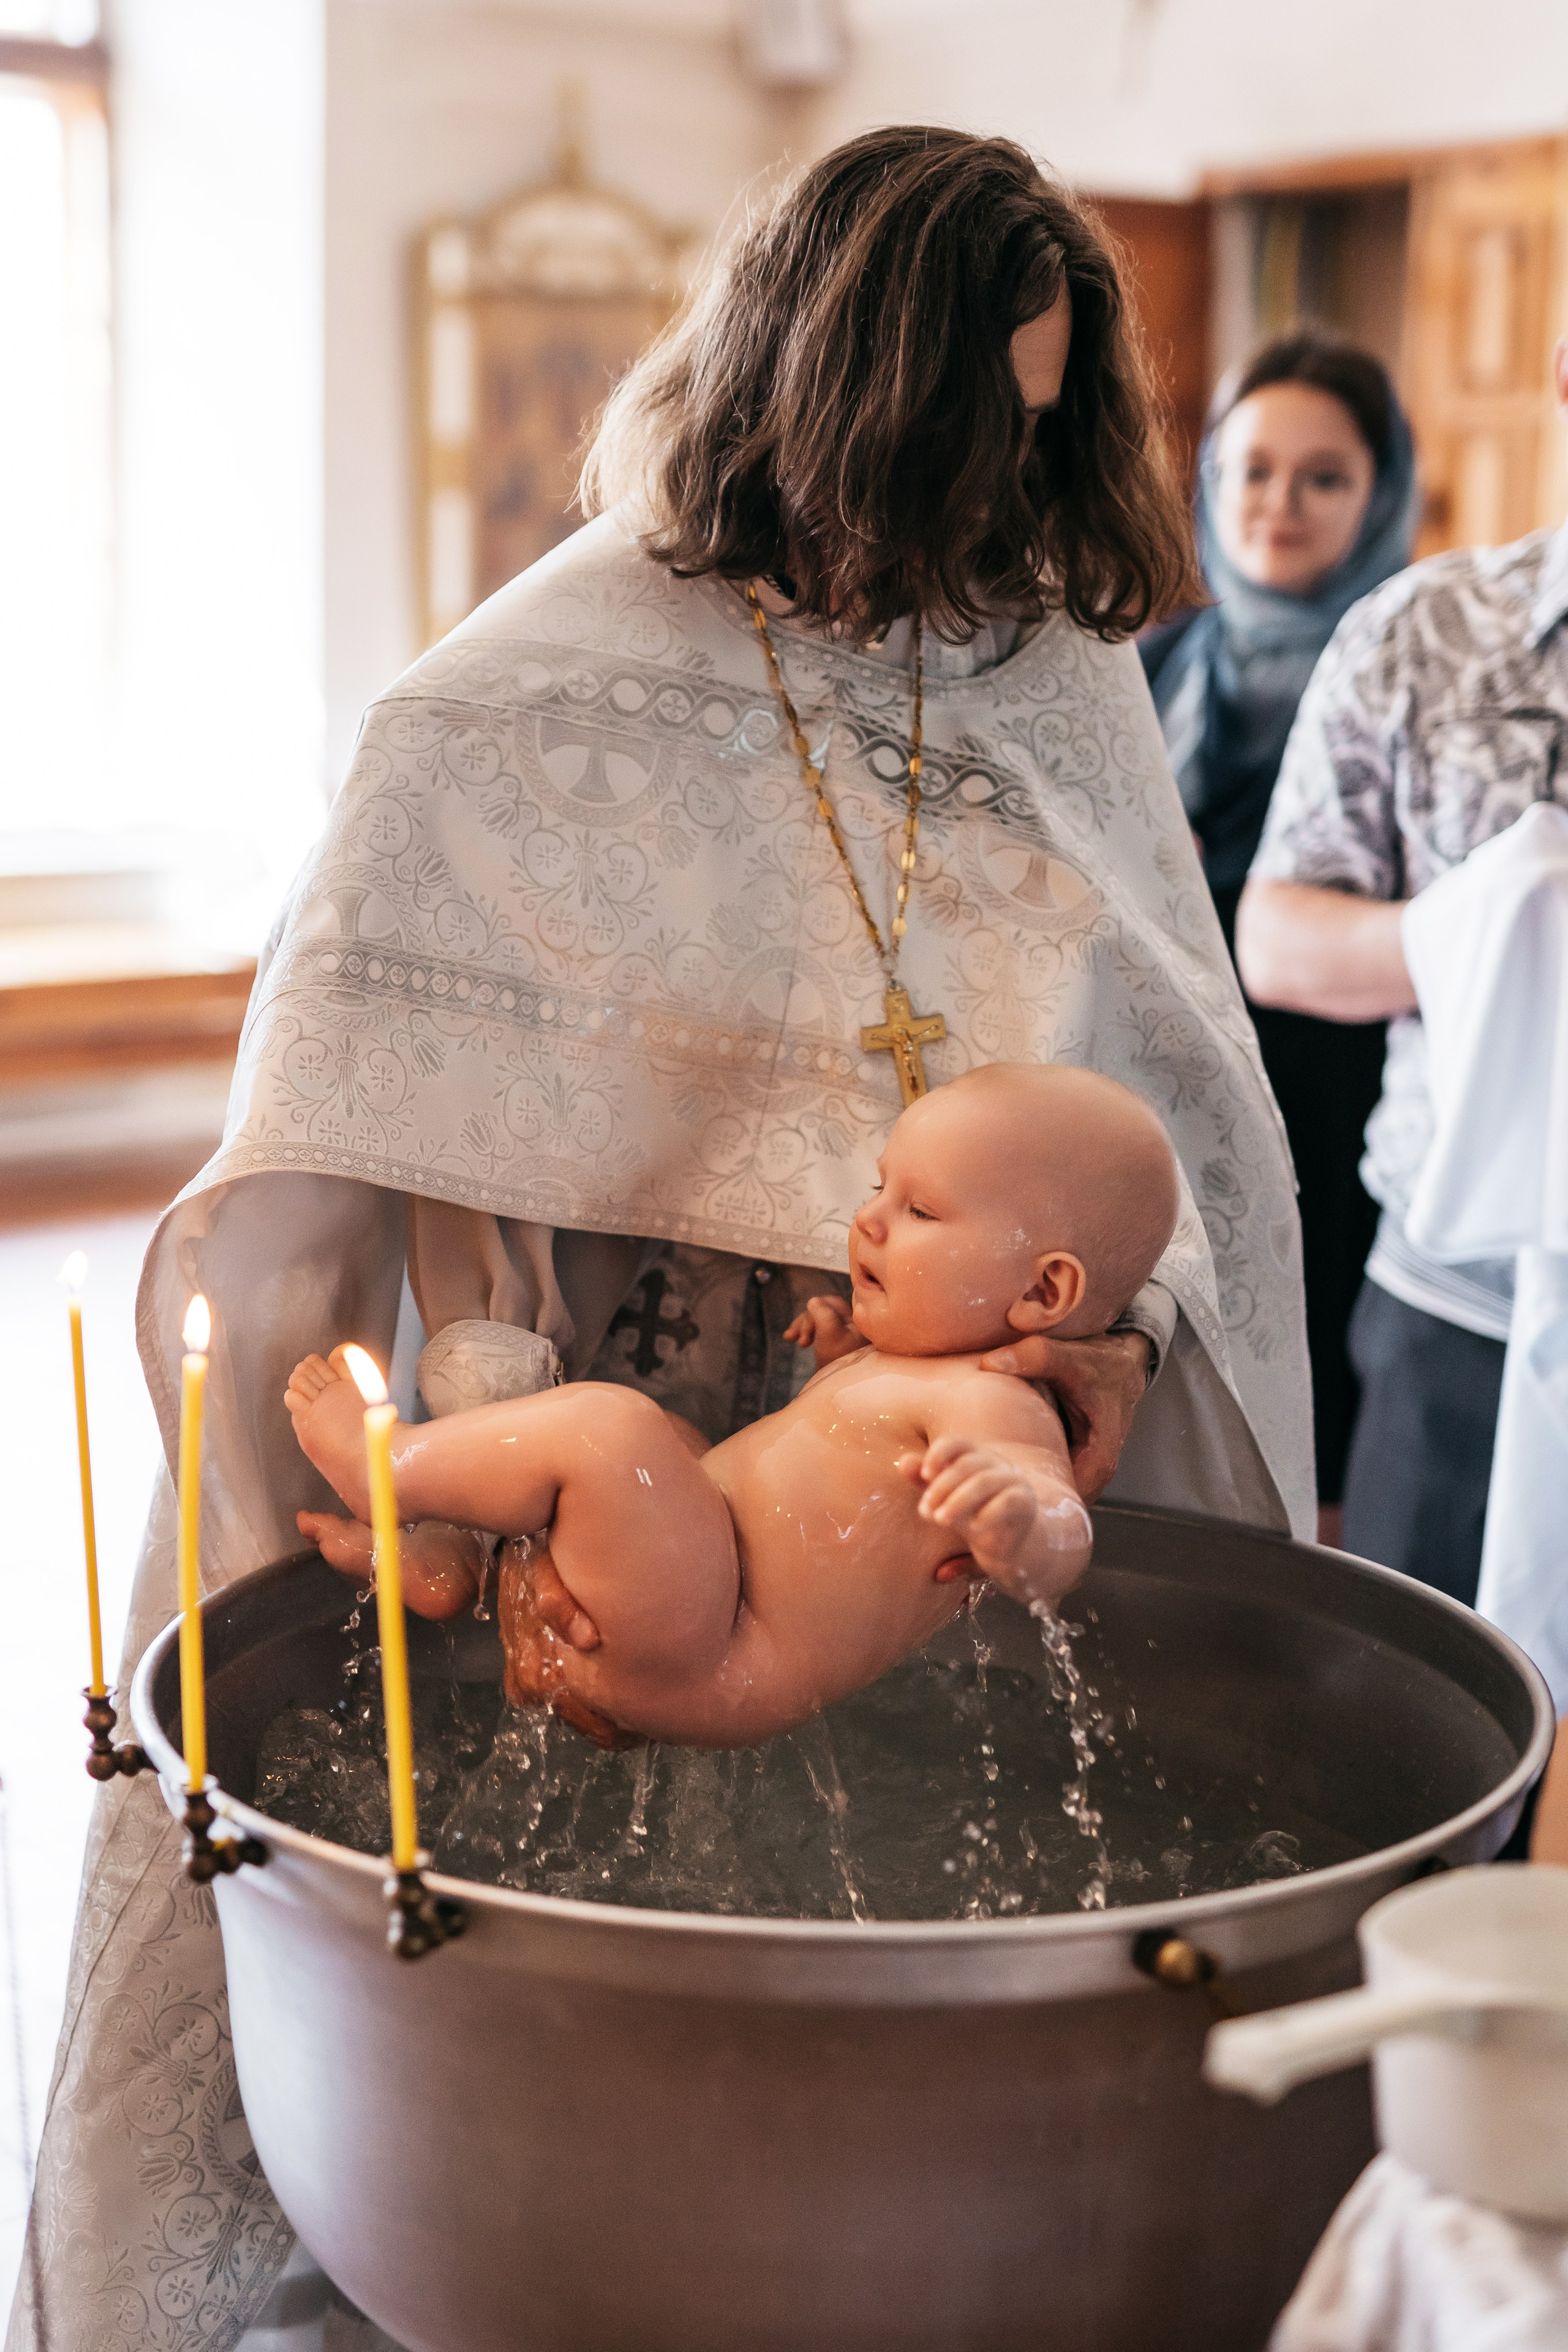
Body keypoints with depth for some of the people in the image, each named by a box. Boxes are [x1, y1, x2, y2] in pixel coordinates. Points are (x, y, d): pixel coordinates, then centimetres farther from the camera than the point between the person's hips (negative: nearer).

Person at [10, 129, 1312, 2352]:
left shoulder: (1060, 667, 6)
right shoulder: (529, 703, -7)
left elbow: (1173, 1064, 7)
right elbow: (321, 1161, -9)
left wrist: (1129, 1315, -10)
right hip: (654, 1468, -3)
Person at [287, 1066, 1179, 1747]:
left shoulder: (994, 1405, -21)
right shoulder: (917, 1369, 10)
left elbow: (1062, 1550, -38)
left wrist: (1016, 1521, -59)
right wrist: (848, 1353, 17)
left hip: (717, 1670, -11)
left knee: (605, 1426, -26)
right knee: (668, 1437, 30)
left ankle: (391, 1465, -1)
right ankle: (448, 1565, 20)